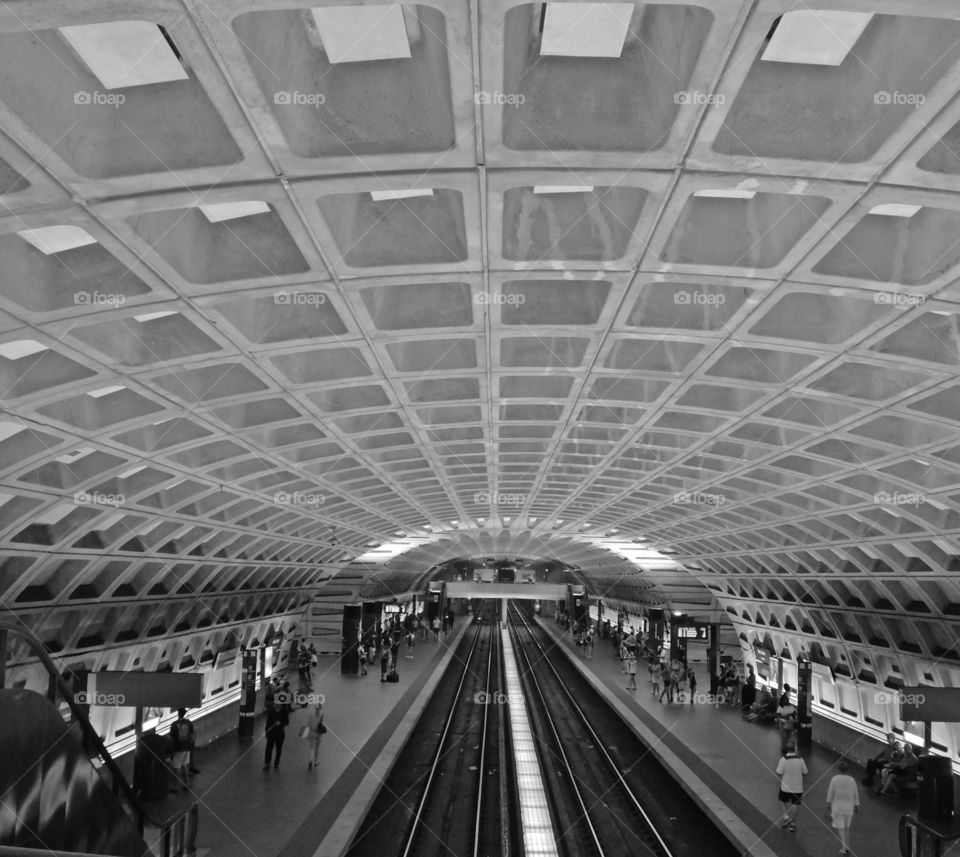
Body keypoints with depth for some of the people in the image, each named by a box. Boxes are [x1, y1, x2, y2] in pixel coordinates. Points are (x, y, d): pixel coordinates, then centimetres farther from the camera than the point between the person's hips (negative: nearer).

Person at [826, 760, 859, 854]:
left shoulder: (834, 779, -10)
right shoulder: (852, 780, -3)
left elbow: (830, 792, -6)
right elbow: (855, 794, 3)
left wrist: (828, 804, 4)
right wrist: (857, 805, 15)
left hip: (837, 806, -3)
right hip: (849, 807, 3)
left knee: (840, 827, 4)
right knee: (847, 827, 18)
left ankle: (843, 847, -3)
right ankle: (847, 847, 19)